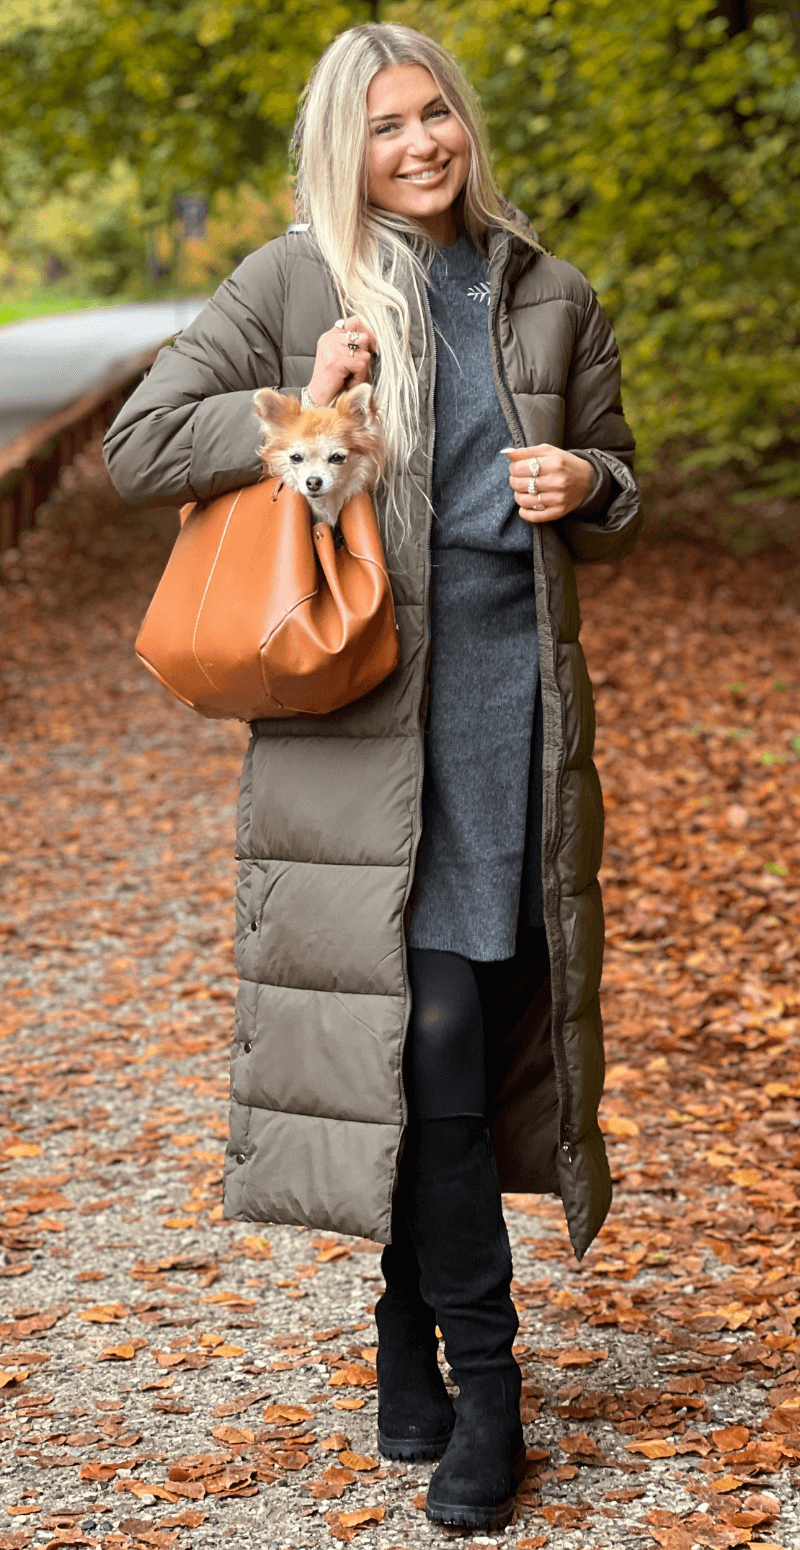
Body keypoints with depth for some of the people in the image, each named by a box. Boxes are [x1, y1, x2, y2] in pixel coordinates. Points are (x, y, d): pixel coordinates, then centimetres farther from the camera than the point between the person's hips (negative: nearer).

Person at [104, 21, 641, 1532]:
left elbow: (617, 488, 21)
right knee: (428, 1025, -8)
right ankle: (481, 1373, 5)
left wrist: (585, 487, -2)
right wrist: (296, 413, -11)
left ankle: (411, 1323, 23)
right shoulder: (293, 285, 2)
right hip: (366, 708, -3)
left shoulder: (551, 299, 11)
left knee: (483, 1029, 5)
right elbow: (139, 445, 0)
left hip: (518, 694, 3)